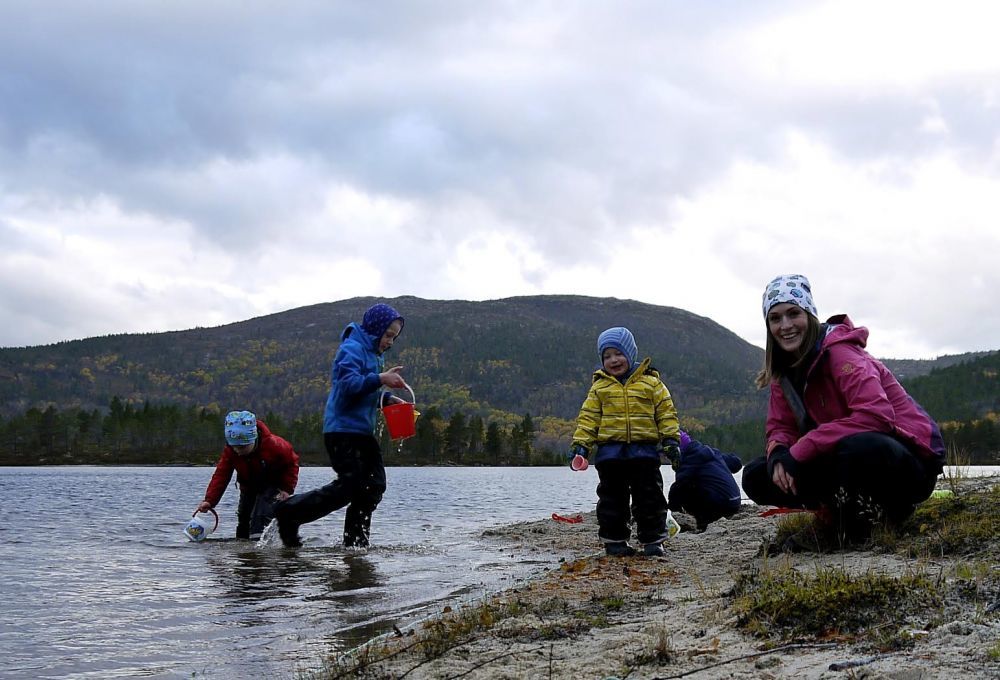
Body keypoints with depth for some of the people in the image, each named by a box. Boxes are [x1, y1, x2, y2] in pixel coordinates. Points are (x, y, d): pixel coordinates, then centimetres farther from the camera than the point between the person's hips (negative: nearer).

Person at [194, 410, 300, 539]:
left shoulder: (273, 444, -30)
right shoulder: (230, 451, -19)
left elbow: (292, 462, -15)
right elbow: (221, 475, -23)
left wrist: (287, 489, -21)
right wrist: (209, 500, -36)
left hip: (272, 486, -5)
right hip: (249, 489, 5)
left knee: (261, 518, -27)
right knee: (243, 523, 16)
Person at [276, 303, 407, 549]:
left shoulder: (373, 352, 19)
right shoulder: (352, 349, -11)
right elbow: (349, 385, -25)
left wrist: (387, 398, 8)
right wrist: (380, 379, -30)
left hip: (361, 431, 10)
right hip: (343, 429, -10)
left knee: (374, 485, 5)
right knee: (349, 485, -12)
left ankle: (356, 542, 11)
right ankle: (290, 513, -2)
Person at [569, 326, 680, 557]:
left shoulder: (650, 382, 5)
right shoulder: (599, 386, 7)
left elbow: (666, 411, 6)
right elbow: (588, 417, 6)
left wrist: (670, 438, -2)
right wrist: (580, 444, -2)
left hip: (645, 449, -1)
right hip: (610, 450, 1)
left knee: (649, 497, 2)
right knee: (612, 497, 6)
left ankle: (653, 539, 11)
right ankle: (614, 540, 15)